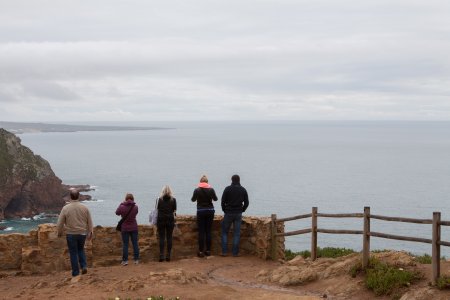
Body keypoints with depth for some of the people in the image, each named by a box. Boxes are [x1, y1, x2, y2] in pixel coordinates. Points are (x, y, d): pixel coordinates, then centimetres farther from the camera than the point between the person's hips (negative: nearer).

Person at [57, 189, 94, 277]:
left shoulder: (65, 208, -11)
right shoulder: (84, 208, -5)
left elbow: (60, 223, -4)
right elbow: (90, 222, 4)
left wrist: (59, 232, 14)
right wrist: (90, 233, 17)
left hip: (71, 234, -2)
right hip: (82, 233, 2)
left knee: (73, 253, 8)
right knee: (81, 250, 23)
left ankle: (76, 272, 10)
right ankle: (84, 266, 7)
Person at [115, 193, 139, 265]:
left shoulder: (122, 207, -13)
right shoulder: (135, 207, -7)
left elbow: (117, 212, 5)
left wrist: (121, 204, 13)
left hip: (125, 228, -2)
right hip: (134, 228, 2)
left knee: (125, 244, 4)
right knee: (135, 243, 8)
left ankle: (125, 260, 3)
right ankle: (136, 259, 11)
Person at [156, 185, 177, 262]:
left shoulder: (159, 199, -2)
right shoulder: (173, 199, -1)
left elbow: (157, 209, 1)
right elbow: (174, 211, -1)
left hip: (161, 220, 0)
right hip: (170, 220, 0)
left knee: (161, 238, 2)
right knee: (169, 238, 5)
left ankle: (161, 256, -2)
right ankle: (168, 256, 5)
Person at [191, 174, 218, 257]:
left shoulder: (197, 190, -8)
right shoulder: (211, 189, -4)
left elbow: (193, 199, 7)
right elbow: (215, 199, 11)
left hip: (201, 211, -2)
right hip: (210, 211, 2)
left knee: (201, 232, 1)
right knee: (208, 231, 8)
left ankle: (201, 251, -1)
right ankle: (208, 250, 11)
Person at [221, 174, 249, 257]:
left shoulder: (228, 189, -5)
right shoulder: (243, 190, 3)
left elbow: (223, 201, -6)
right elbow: (246, 203, 3)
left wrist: (225, 210, 7)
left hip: (228, 213, -2)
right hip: (238, 214, 2)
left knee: (224, 232, 8)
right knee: (237, 234, 5)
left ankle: (224, 252, 3)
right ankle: (235, 252, 4)